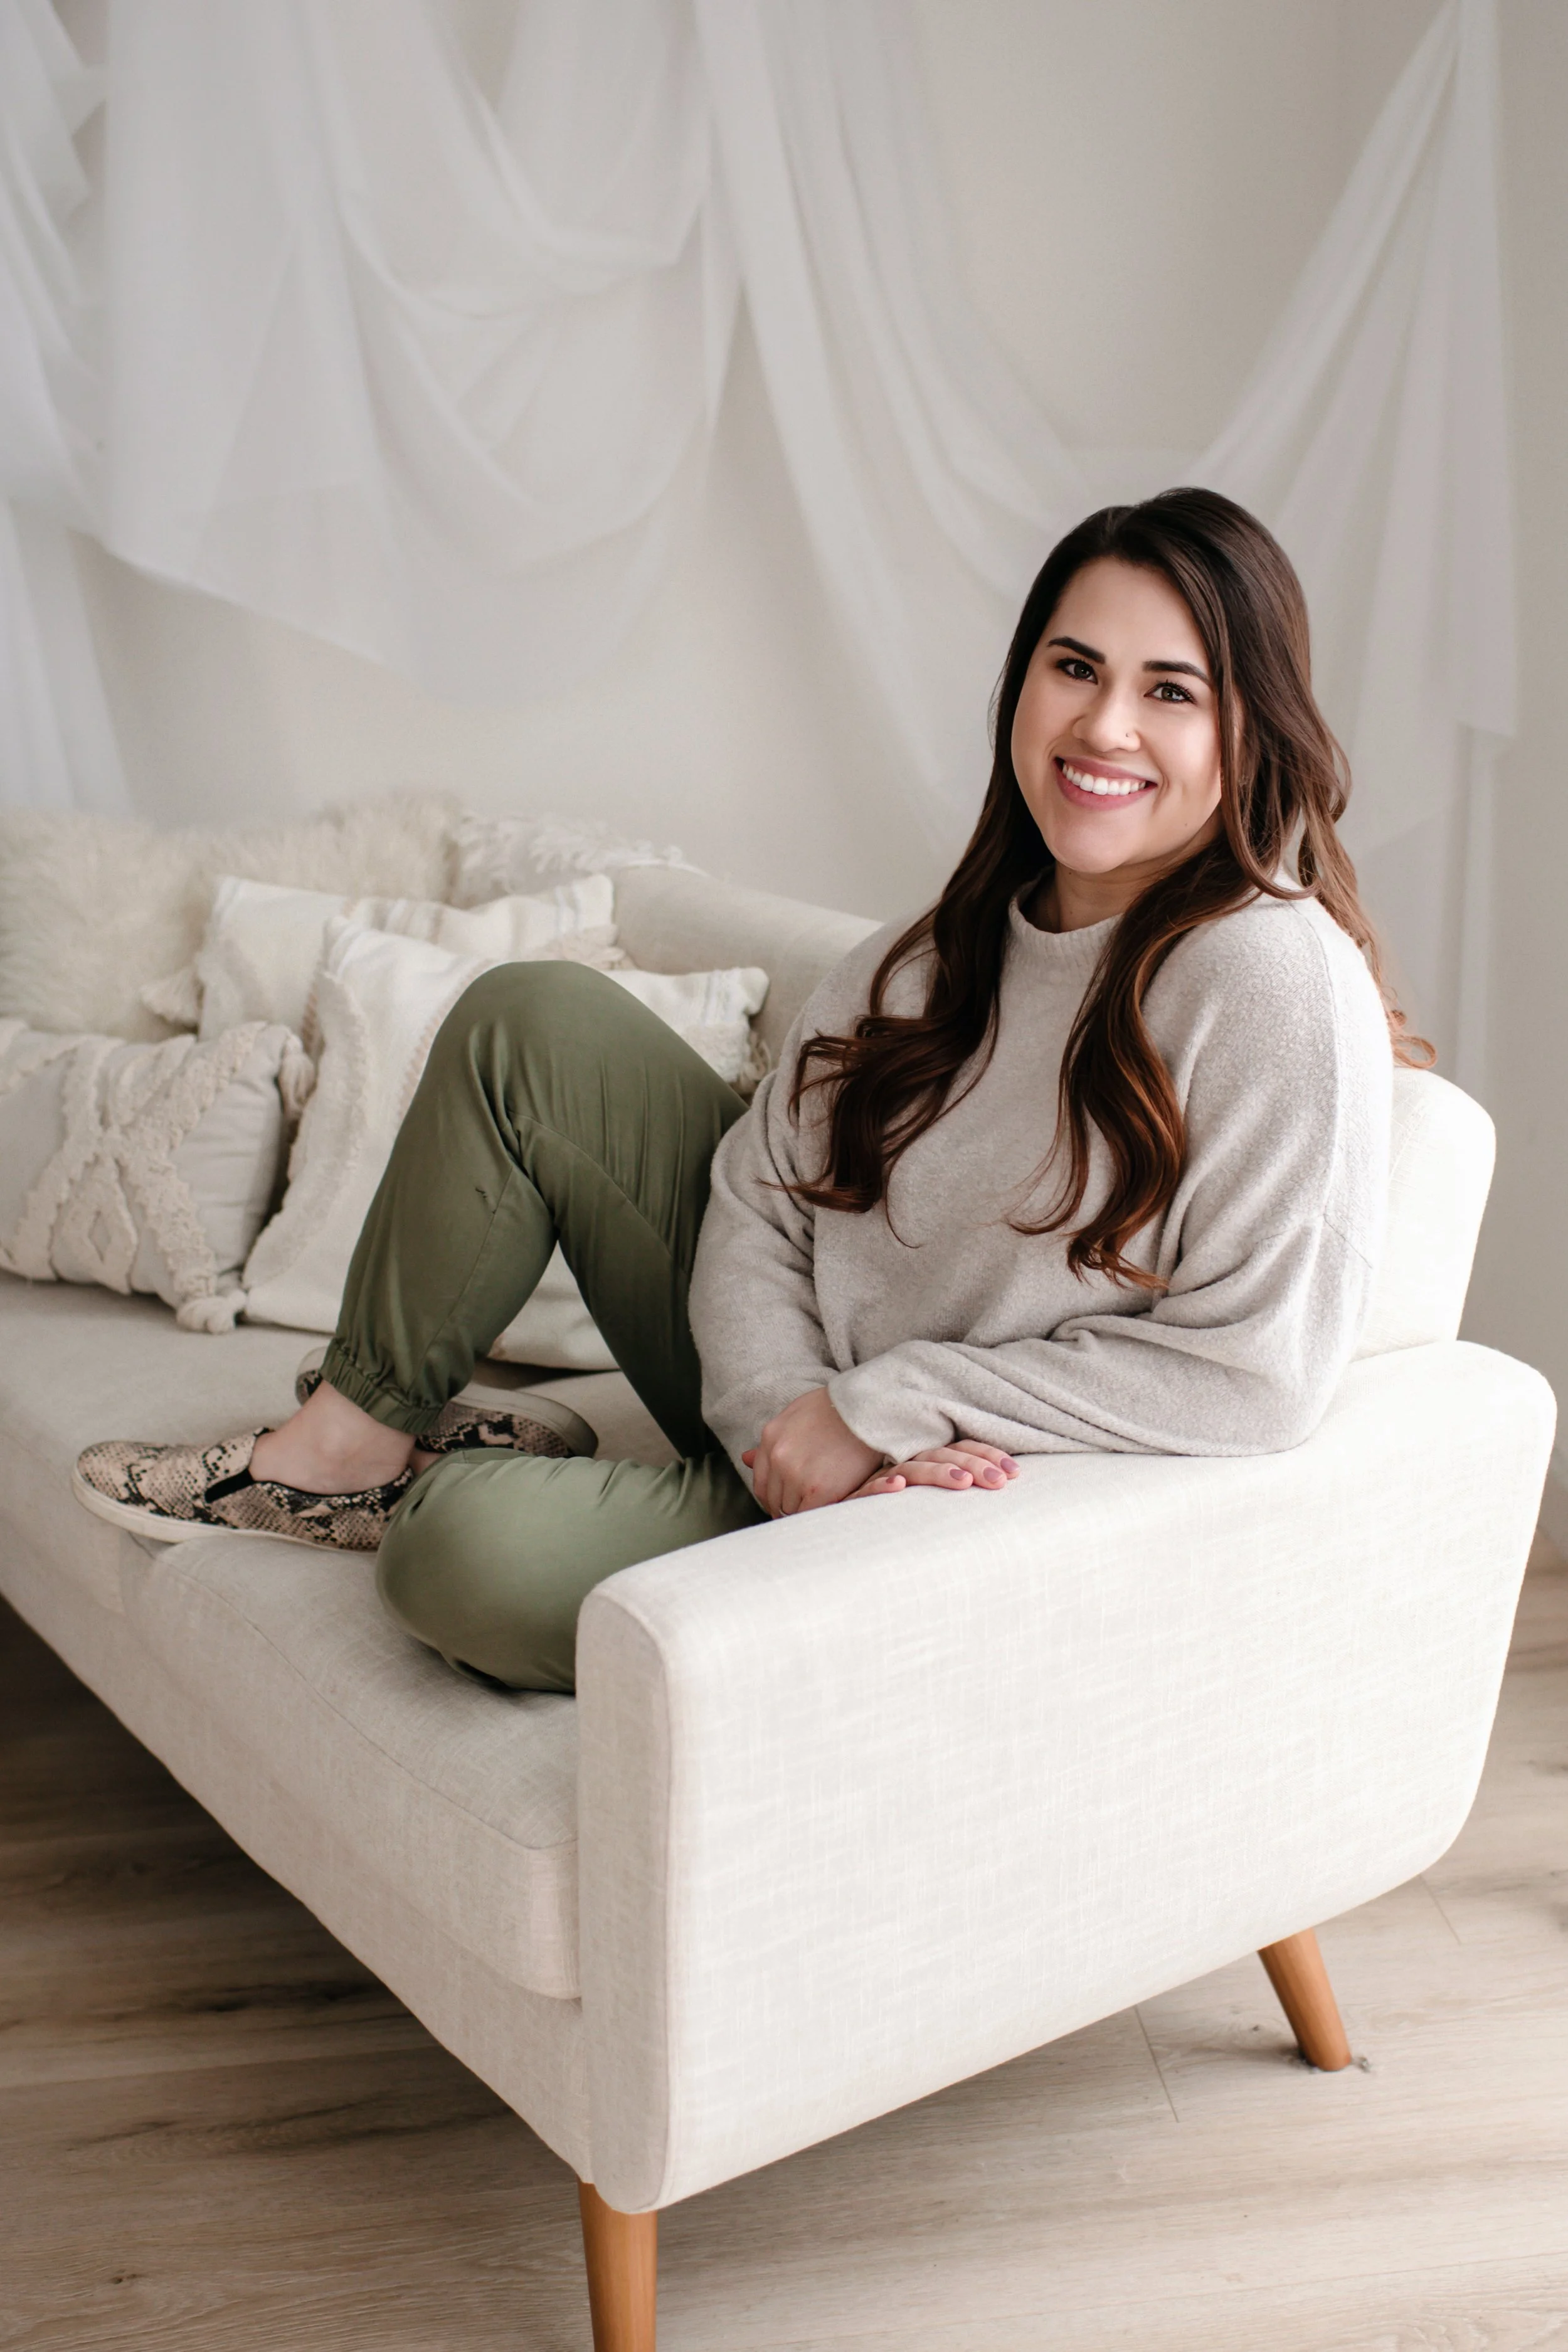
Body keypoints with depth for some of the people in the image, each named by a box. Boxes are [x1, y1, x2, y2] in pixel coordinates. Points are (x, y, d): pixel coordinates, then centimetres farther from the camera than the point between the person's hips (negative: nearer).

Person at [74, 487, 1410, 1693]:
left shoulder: (1271, 976, -20)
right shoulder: (964, 942, 2)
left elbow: (1257, 1373, -25)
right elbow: (763, 1188, 0)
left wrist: (887, 1408, -22)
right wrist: (783, 1408, -20)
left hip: (985, 1515, -7)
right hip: (815, 1433, 7)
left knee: (474, 1549, -28)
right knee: (531, 1021, -1)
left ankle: (445, 1484, 9)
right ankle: (358, 1435, 10)